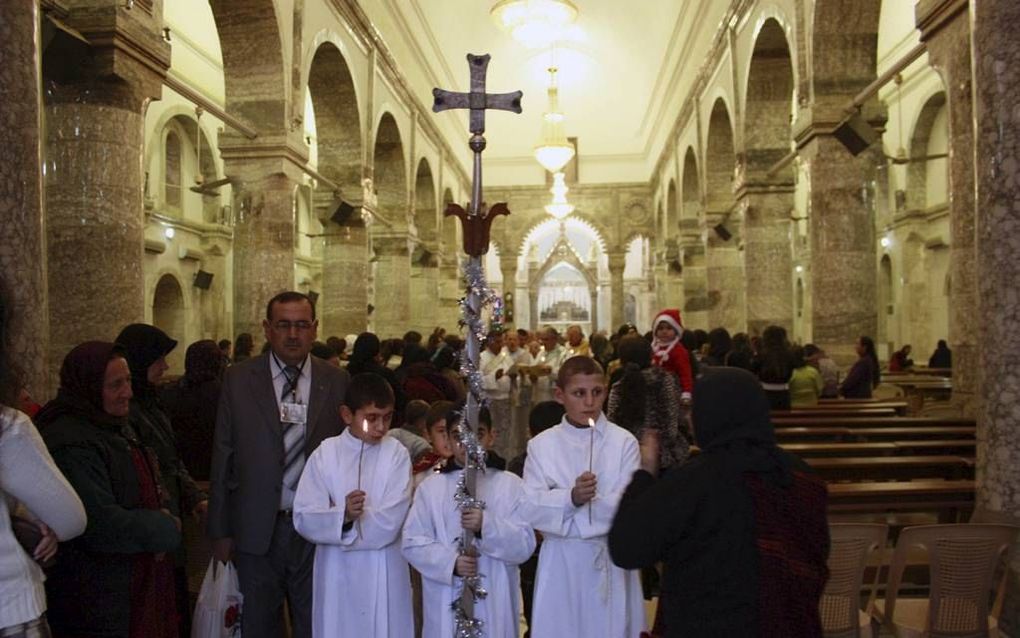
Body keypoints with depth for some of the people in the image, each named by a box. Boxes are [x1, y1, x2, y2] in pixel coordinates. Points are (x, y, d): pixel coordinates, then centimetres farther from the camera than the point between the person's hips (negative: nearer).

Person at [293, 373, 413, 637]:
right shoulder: (325, 454, -3)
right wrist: (342, 517, -25)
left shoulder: (396, 454, -6)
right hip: (337, 573, 1)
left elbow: (390, 522, -13)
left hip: (383, 575, -1)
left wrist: (350, 522, -7)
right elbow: (303, 518, -9)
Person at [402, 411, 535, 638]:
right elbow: (412, 543, 0)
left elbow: (525, 546, -4)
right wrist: (450, 562, -15)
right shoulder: (430, 487, 5)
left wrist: (487, 525, -20)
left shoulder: (511, 485, 2)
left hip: (494, 604, -1)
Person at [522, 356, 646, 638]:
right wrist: (570, 498, -23)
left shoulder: (623, 442, -4)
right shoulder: (541, 445, 1)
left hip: (609, 561, -1)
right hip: (560, 563, 1)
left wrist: (585, 500, -17)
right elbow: (531, 508, -7)